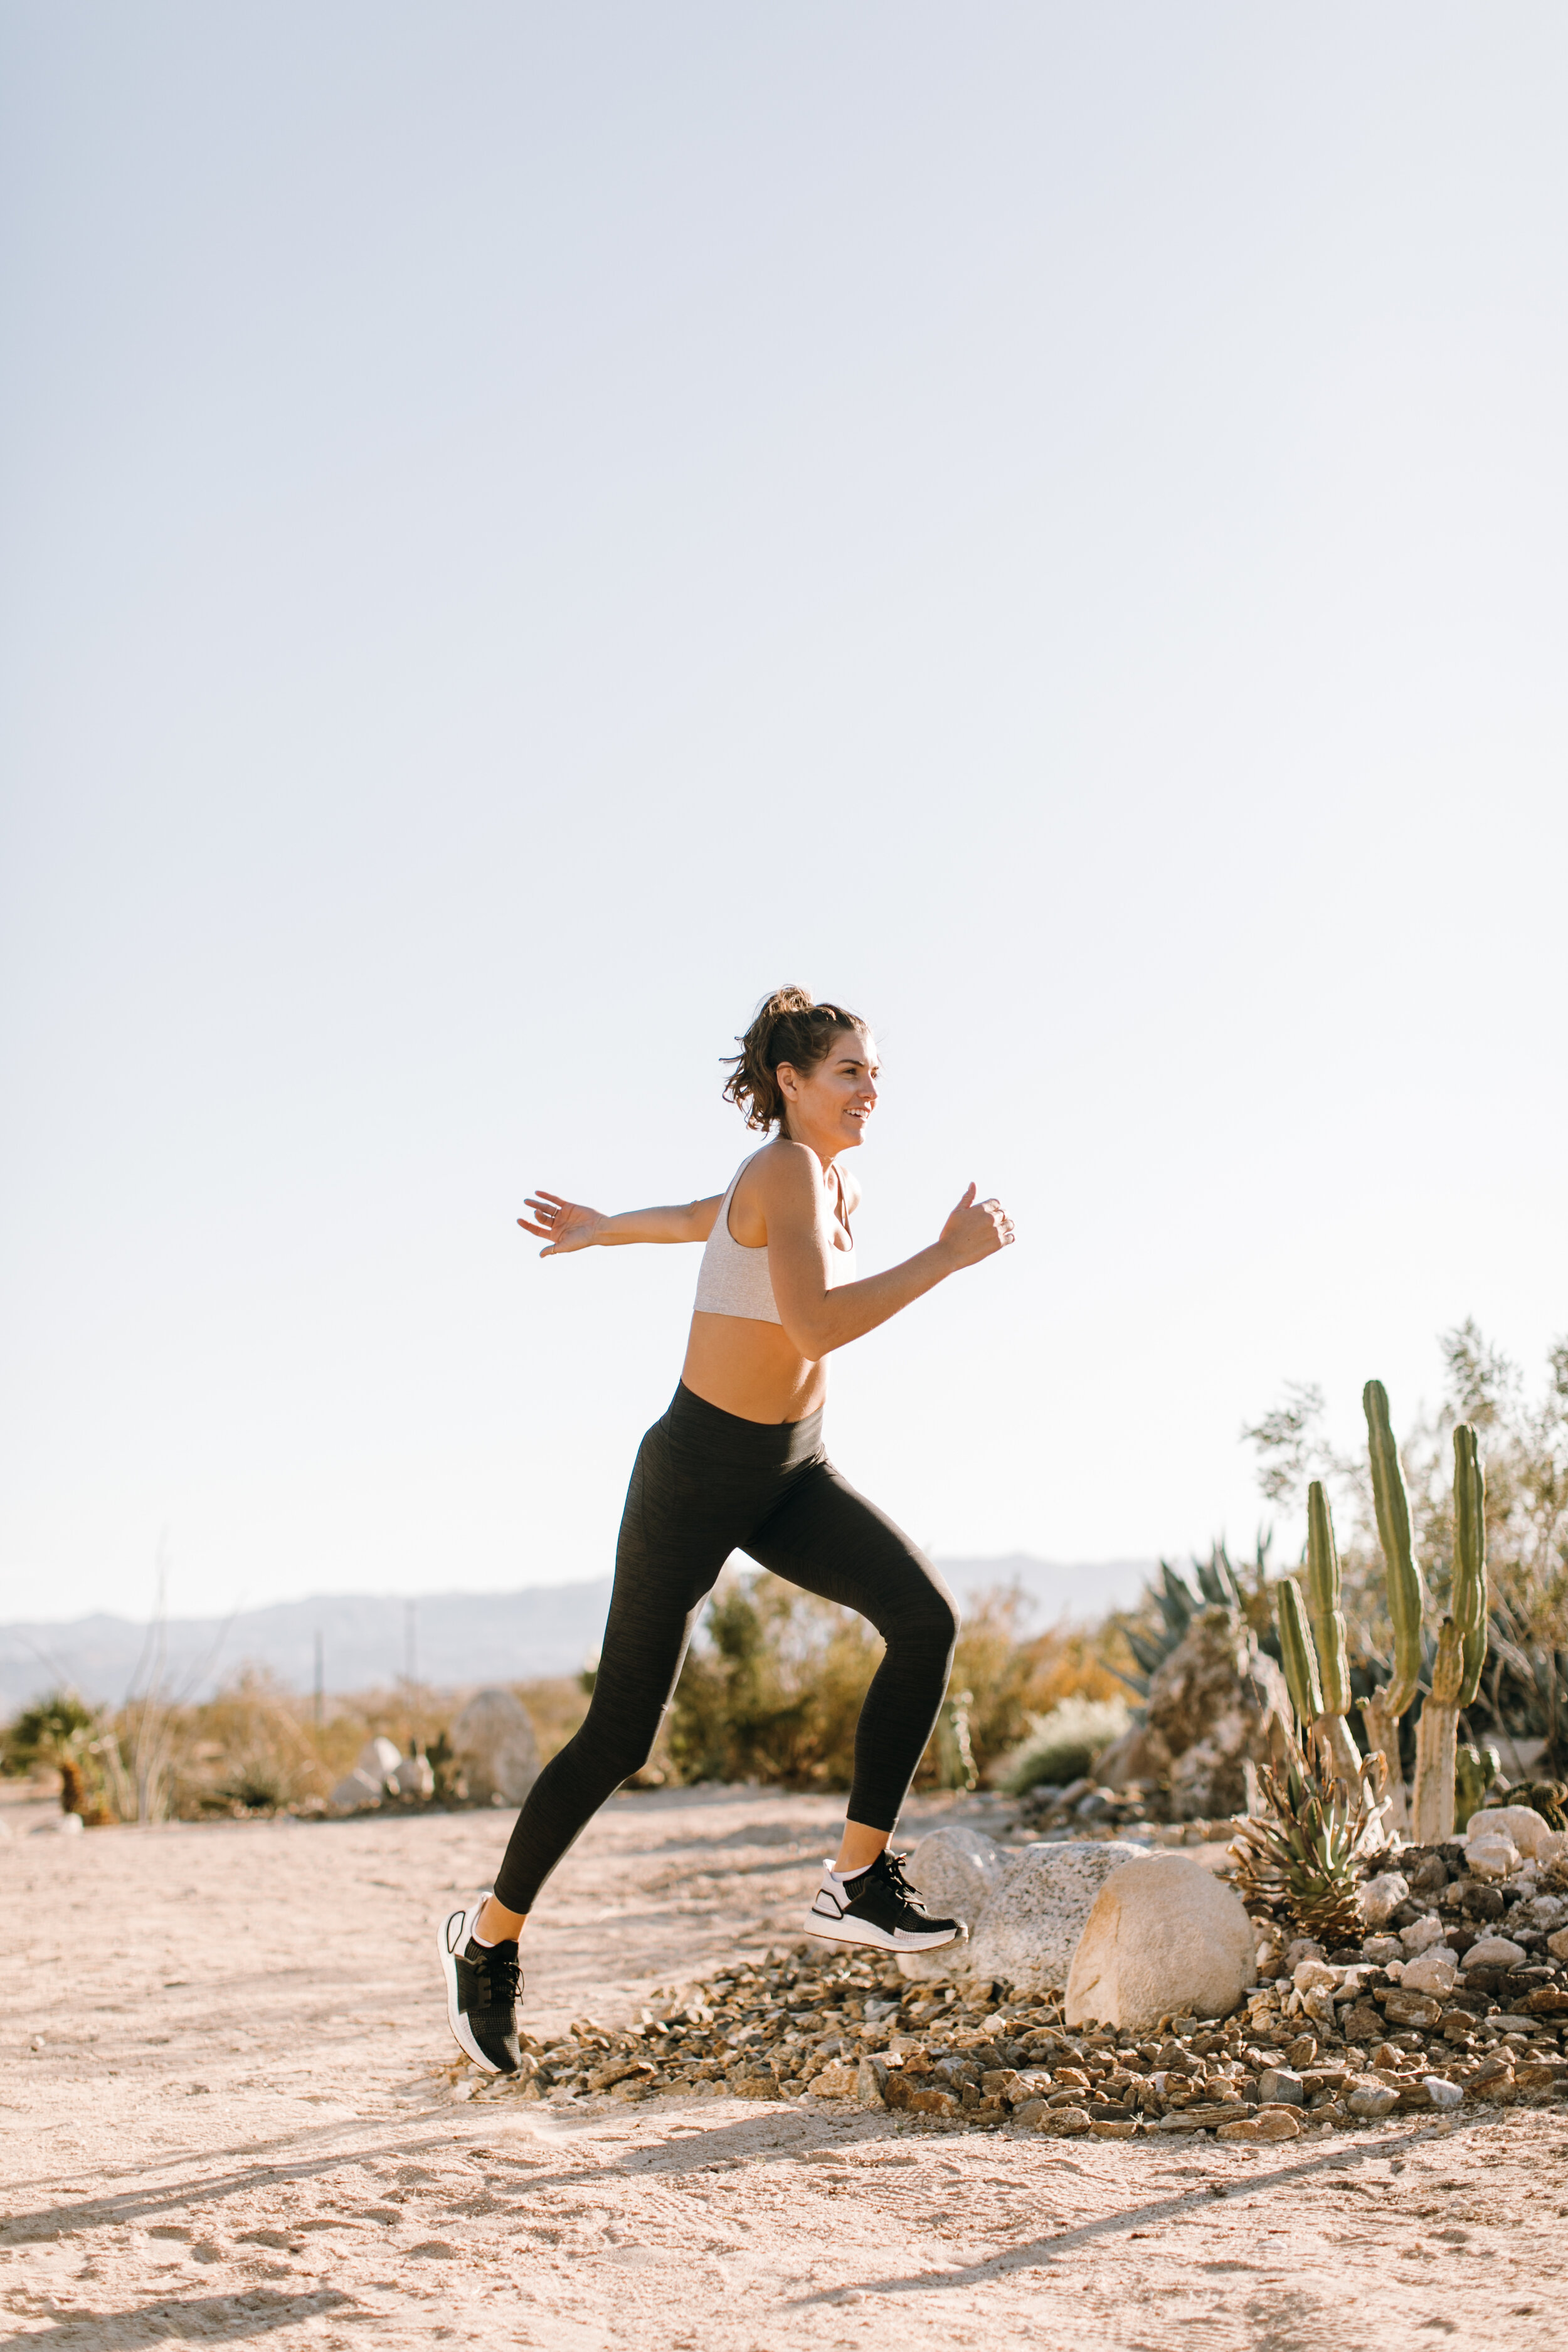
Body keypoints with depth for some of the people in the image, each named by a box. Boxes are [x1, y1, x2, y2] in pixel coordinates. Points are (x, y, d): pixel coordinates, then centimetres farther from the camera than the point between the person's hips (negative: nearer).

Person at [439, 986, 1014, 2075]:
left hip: (794, 1474, 8)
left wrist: (609, 1229, 36)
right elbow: (817, 1325, -35)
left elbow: (725, 1219, 23)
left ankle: (859, 1881, -6)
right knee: (621, 1737, 2)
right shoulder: (786, 1168, -21)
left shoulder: (842, 1187, 5)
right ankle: (491, 1935, 24)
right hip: (699, 1471, -7)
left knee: (927, 1617, -16)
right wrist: (949, 1255, -29)